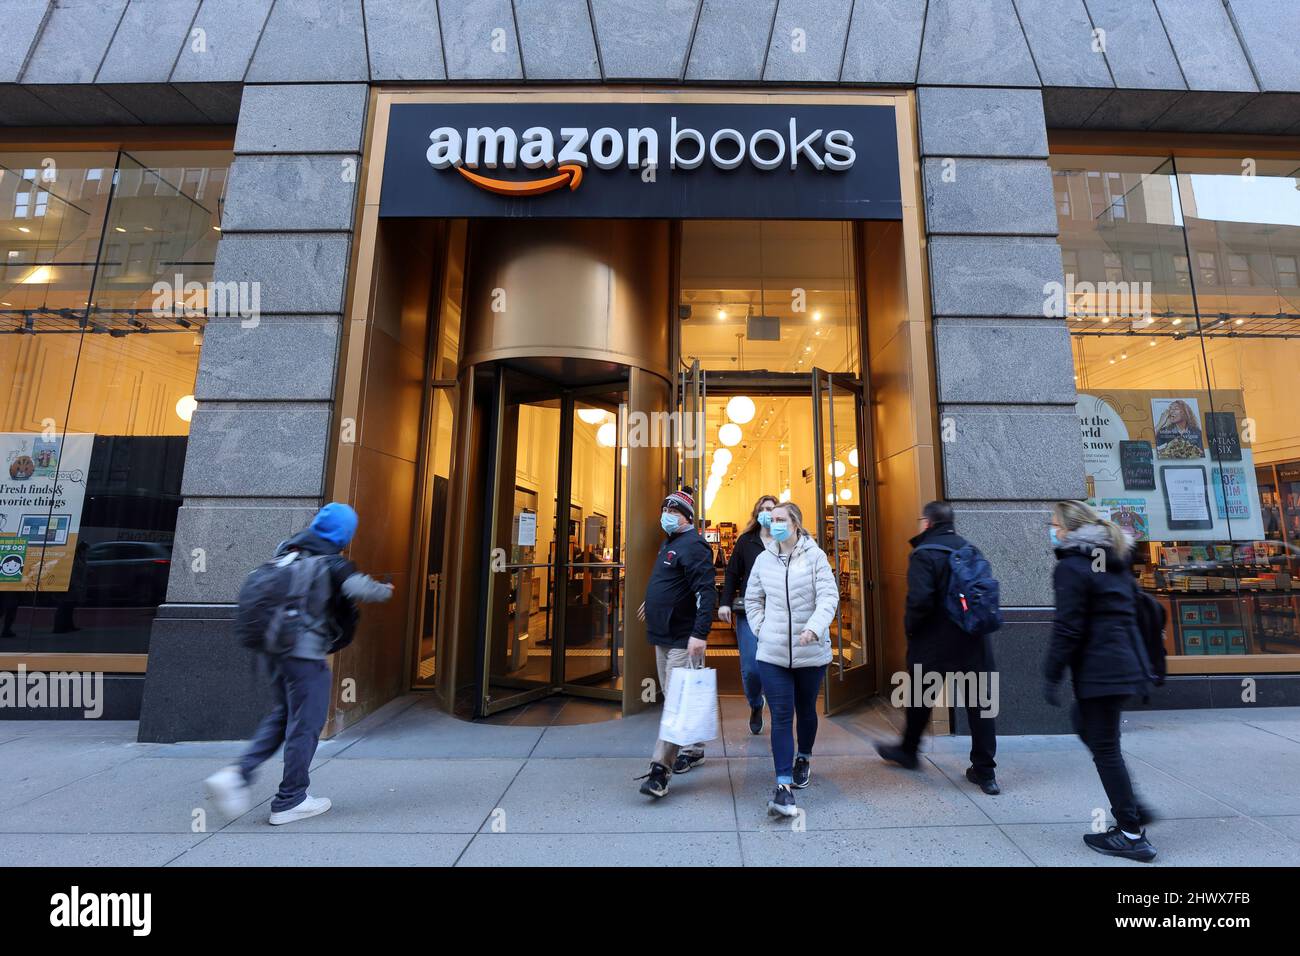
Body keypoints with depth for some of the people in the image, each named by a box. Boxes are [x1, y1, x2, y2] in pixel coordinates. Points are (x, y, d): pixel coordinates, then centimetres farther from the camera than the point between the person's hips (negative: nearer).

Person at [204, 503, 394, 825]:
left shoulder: (286, 551, 8)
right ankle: (289, 801, 18)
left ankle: (238, 774, 14)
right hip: (306, 654, -7)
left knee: (283, 715, 25)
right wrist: (385, 590, -11)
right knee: (305, 725, 7)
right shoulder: (332, 563, -13)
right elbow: (358, 587, -29)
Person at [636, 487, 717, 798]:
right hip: (664, 636, 10)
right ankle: (693, 750, 34)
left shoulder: (693, 545, -17)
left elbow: (706, 592, -25)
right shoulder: (669, 544, 13)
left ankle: (660, 769, 0)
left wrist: (700, 633, -31)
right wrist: (653, 602, 37)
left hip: (684, 639, -10)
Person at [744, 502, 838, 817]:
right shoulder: (763, 559, 2)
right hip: (772, 653, 1)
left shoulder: (815, 556, -8)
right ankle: (784, 786, 1)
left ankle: (804, 758, 45)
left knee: (806, 710, 19)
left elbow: (829, 596, -13)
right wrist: (761, 630, 4)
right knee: (781, 716, -4)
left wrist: (815, 627, -28)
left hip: (811, 652, -1)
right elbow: (752, 599, 14)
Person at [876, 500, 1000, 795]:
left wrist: (910, 628, -9)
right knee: (979, 703, 12)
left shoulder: (923, 554, -16)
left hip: (934, 641, -5)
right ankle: (985, 771, 17)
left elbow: (920, 599, -25)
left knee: (920, 698, 15)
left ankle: (908, 750, 33)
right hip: (974, 642, 5)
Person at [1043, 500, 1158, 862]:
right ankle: (1132, 807, 29)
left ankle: (1131, 834, 12)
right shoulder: (1113, 563, 13)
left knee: (1105, 748, 2)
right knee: (1086, 726, 24)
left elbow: (1067, 628, -18)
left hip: (1099, 670, -10)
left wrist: (1052, 675, -12)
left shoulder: (1071, 567, -15)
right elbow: (1136, 610, 19)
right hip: (1128, 663, 10)